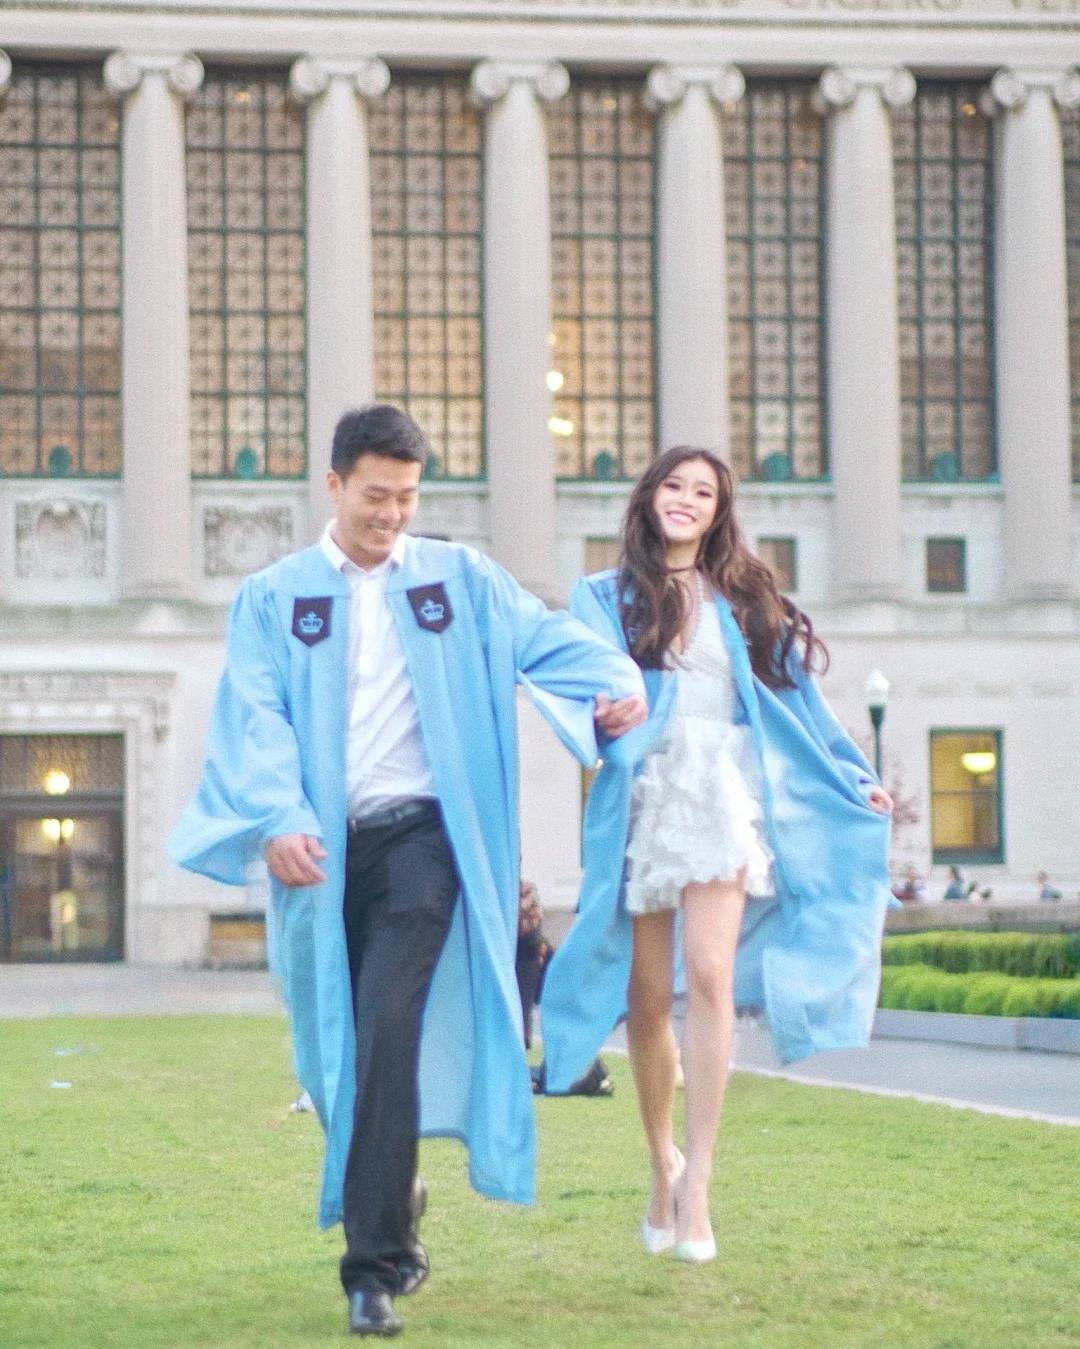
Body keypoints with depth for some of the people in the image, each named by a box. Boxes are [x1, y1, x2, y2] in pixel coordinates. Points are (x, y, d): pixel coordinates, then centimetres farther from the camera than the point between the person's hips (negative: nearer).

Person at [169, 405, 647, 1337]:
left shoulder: (459, 578, 10)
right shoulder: (273, 598, 8)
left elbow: (547, 639, -1)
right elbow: (256, 717, -5)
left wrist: (616, 684, -23)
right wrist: (277, 820, -22)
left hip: (420, 836, -2)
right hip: (321, 848, 2)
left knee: (389, 1032, -17)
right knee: (338, 1043, 10)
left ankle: (376, 1263, -16)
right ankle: (394, 1213, 33)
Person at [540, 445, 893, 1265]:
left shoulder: (745, 601, 18)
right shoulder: (607, 597, 12)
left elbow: (795, 701, 20)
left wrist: (855, 780, 15)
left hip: (720, 796, 0)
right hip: (642, 799, 0)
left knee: (708, 974, -18)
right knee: (647, 998, 1)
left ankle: (697, 1182, -20)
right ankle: (663, 1161, 22)